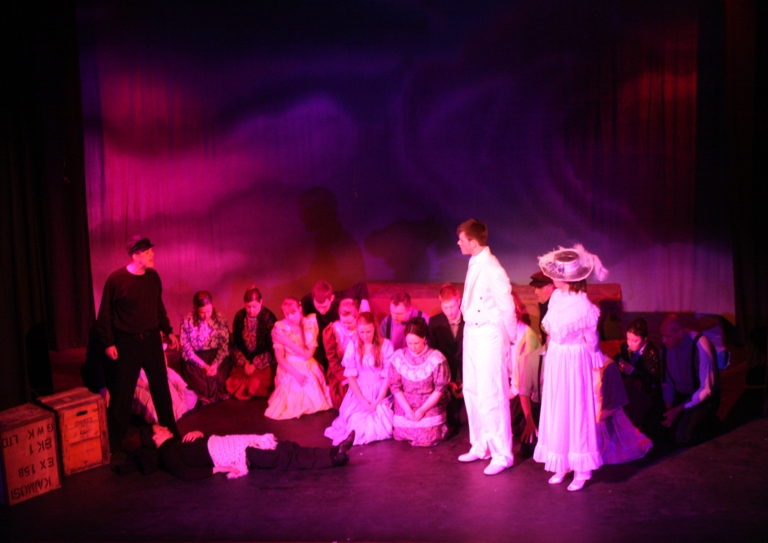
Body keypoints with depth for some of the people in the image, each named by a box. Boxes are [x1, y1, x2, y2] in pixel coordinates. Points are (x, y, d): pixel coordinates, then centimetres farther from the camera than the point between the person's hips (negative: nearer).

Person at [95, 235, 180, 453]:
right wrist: (108, 343, -10)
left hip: (152, 339, 5)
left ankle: (171, 433, 27)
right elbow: (105, 314, -8)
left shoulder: (153, 277, 2)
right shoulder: (116, 279, -13)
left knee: (161, 387, 13)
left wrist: (168, 331, 13)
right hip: (127, 343, -4)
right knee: (122, 393, 4)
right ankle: (112, 443, 18)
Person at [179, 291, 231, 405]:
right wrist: (204, 366, -19)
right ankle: (206, 396, 3)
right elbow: (187, 350, -9)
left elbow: (224, 346, -3)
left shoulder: (220, 319, -5)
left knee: (220, 377, -21)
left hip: (216, 355, 1)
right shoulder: (187, 321, -10)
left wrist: (215, 364, -19)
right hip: (195, 358, -1)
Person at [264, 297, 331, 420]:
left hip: (308, 369, 1)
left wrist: (287, 342, -20)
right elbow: (280, 359, -10)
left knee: (314, 401, -14)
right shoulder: (279, 328, -11)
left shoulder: (310, 323, -10)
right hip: (289, 369, -1)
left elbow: (308, 354, -14)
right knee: (291, 405, -18)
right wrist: (296, 373, -23)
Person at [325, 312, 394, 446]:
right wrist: (362, 400, -13)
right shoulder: (353, 345, -1)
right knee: (356, 423, -20)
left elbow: (388, 376, -7)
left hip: (380, 393, -1)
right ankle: (354, 433, 15)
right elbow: (350, 375, -2)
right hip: (358, 393, 1)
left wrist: (377, 401, -14)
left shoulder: (386, 345, -7)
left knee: (380, 427, -20)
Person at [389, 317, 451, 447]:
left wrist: (422, 410, -13)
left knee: (426, 439, -15)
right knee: (400, 436, -5)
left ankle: (443, 427, 18)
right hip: (405, 406, 3)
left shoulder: (436, 358, -13)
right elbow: (395, 387, -2)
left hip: (430, 406, -3)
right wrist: (408, 409, -11)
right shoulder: (398, 356, -5)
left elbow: (440, 389, -10)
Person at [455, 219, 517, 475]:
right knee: (472, 392, 17)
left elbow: (507, 307, -15)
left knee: (491, 396, -3)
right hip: (472, 334, 9)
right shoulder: (474, 264, 8)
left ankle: (502, 455, 9)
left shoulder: (491, 268, -19)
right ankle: (480, 446, 31)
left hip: (488, 337, -9)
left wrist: (511, 338, -6)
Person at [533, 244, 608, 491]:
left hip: (574, 364, -7)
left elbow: (591, 342, -7)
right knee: (555, 412, 12)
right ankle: (561, 465, 25)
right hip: (555, 362, 7)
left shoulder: (584, 306, -20)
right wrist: (549, 357, 13)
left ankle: (581, 471, 16)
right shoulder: (556, 297, 0)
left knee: (576, 413, 2)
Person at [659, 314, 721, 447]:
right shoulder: (666, 343, -10)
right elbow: (667, 379, -1)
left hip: (702, 397, -5)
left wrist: (678, 409, -22)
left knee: (681, 438, -21)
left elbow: (707, 389, -23)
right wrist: (668, 406, -10)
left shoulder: (700, 345, -26)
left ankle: (710, 422, 6)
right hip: (680, 394, 6)